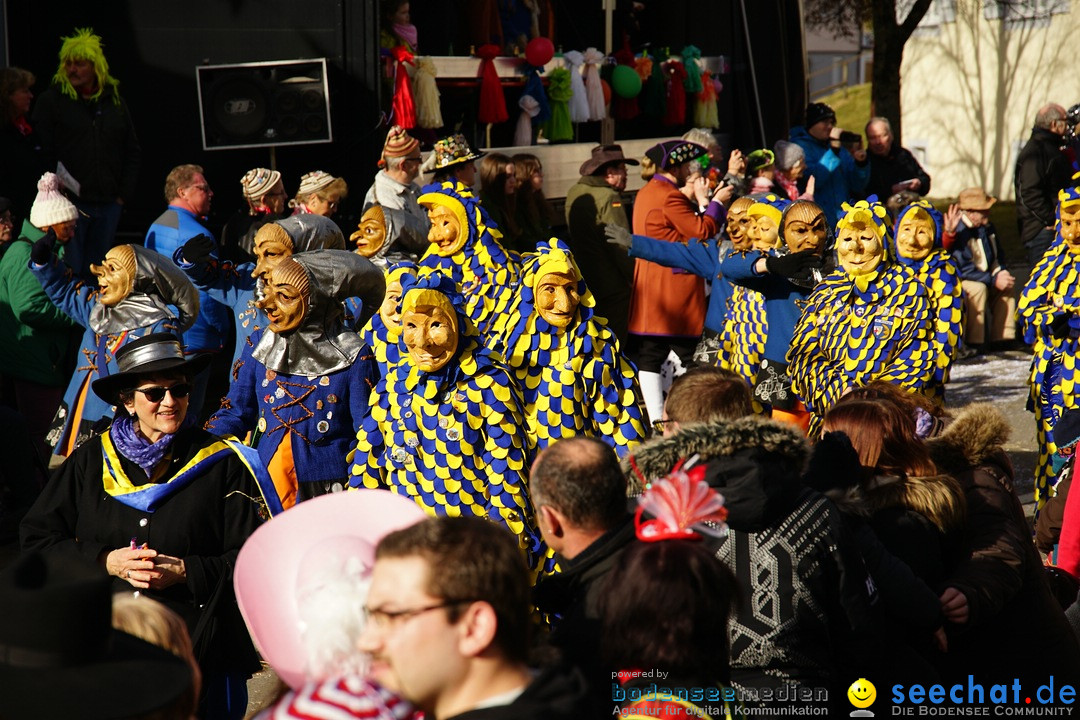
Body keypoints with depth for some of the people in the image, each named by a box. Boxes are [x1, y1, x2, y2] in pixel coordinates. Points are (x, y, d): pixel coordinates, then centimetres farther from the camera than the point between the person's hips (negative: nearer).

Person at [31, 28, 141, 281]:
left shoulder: (114, 101, 12)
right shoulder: (51, 100, 0)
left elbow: (133, 153, 16)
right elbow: (43, 152, -5)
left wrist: (124, 193, 7)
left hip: (108, 204, 4)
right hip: (69, 202, -4)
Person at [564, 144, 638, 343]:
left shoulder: (574, 193, 8)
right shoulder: (609, 197, -18)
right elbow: (621, 246, -19)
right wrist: (637, 279, -12)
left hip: (582, 284, 9)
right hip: (611, 288, -9)